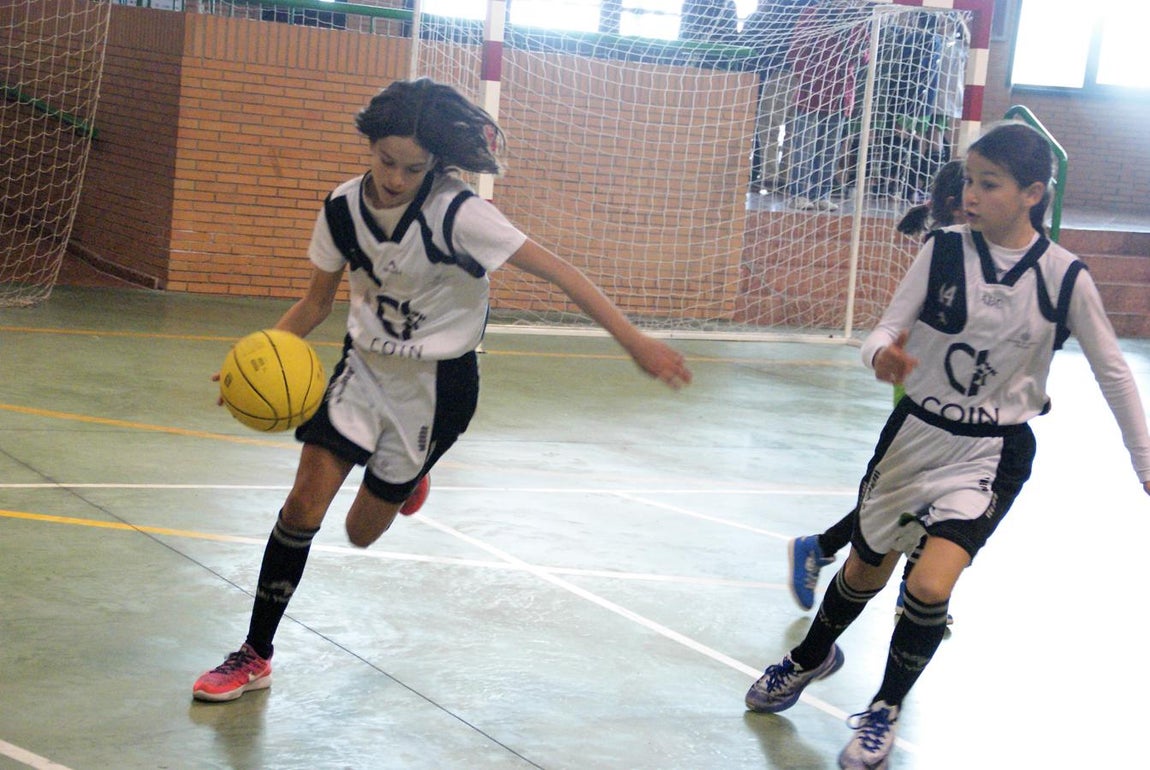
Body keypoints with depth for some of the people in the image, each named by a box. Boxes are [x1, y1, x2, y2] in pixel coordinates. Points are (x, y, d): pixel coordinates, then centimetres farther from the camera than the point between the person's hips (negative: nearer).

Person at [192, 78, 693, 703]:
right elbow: (316, 303, 4)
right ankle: (255, 656, 2)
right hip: (365, 366, 3)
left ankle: (406, 475, 40)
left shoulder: (456, 214, -24)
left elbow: (557, 271, -24)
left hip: (438, 384, -3)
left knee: (362, 533, 4)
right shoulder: (343, 208, -9)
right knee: (305, 502, -11)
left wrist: (633, 340, -29)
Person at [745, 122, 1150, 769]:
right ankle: (811, 659, 49)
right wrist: (883, 355, -35)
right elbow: (887, 329, -10)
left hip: (992, 453, -2)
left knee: (930, 584, -19)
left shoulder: (1065, 277, -12)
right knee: (864, 571, 18)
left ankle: (886, 709, 7)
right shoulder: (945, 250, -10)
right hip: (917, 432, 2)